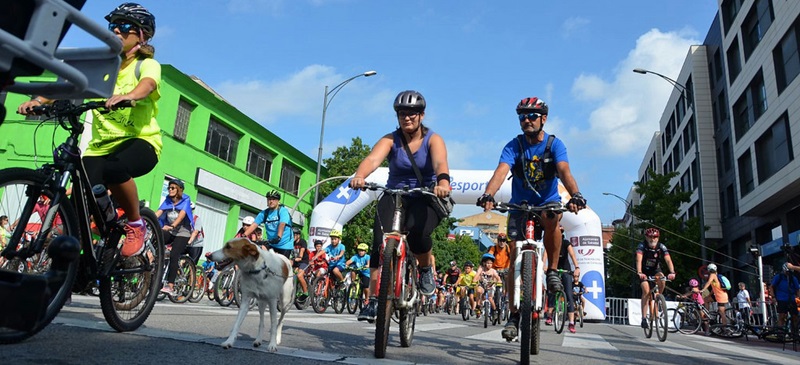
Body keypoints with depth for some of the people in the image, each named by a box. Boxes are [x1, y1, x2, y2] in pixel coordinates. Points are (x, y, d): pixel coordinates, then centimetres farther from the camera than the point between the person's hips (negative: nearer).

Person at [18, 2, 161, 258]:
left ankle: (135, 225, -14)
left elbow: (147, 84, -23)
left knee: (114, 169, -36)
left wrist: (127, 96, -45)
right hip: (102, 145, 4)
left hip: (140, 141, -4)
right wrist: (39, 100, -17)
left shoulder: (147, 64, 1)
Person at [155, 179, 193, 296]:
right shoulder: (167, 201, 7)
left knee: (173, 256, -20)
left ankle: (170, 286, -21)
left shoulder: (185, 200, -6)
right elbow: (158, 213, -7)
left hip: (182, 232, -4)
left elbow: (181, 215, -23)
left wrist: (172, 226, -40)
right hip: (169, 231, 4)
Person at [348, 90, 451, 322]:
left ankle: (426, 269, 0)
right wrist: (359, 176, -47)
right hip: (395, 196, 2)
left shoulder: (433, 139, -6)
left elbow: (440, 163, -28)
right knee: (380, 242, -20)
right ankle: (373, 300, -13)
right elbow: (373, 159, -24)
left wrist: (443, 181, -51)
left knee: (417, 231, -32)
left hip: (427, 198, -1)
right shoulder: (390, 140, -4)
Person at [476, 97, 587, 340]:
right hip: (520, 206, 1)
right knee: (515, 257, -9)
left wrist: (575, 195, -46)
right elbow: (501, 171, -26)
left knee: (551, 219, -36)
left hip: (548, 202, 0)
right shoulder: (514, 146, -9)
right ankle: (514, 315, -1)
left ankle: (552, 270, -13)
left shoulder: (555, 144, -9)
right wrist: (488, 194, -46)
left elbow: (564, 171, -26)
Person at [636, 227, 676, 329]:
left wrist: (672, 272, -49)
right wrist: (639, 273, -55)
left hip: (655, 270, 2)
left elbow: (668, 260, -31)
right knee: (646, 291, -20)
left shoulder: (662, 247, -19)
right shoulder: (642, 246, -25)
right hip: (644, 271, -2)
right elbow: (639, 260, -39)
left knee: (662, 280, -30)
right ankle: (644, 318, -15)